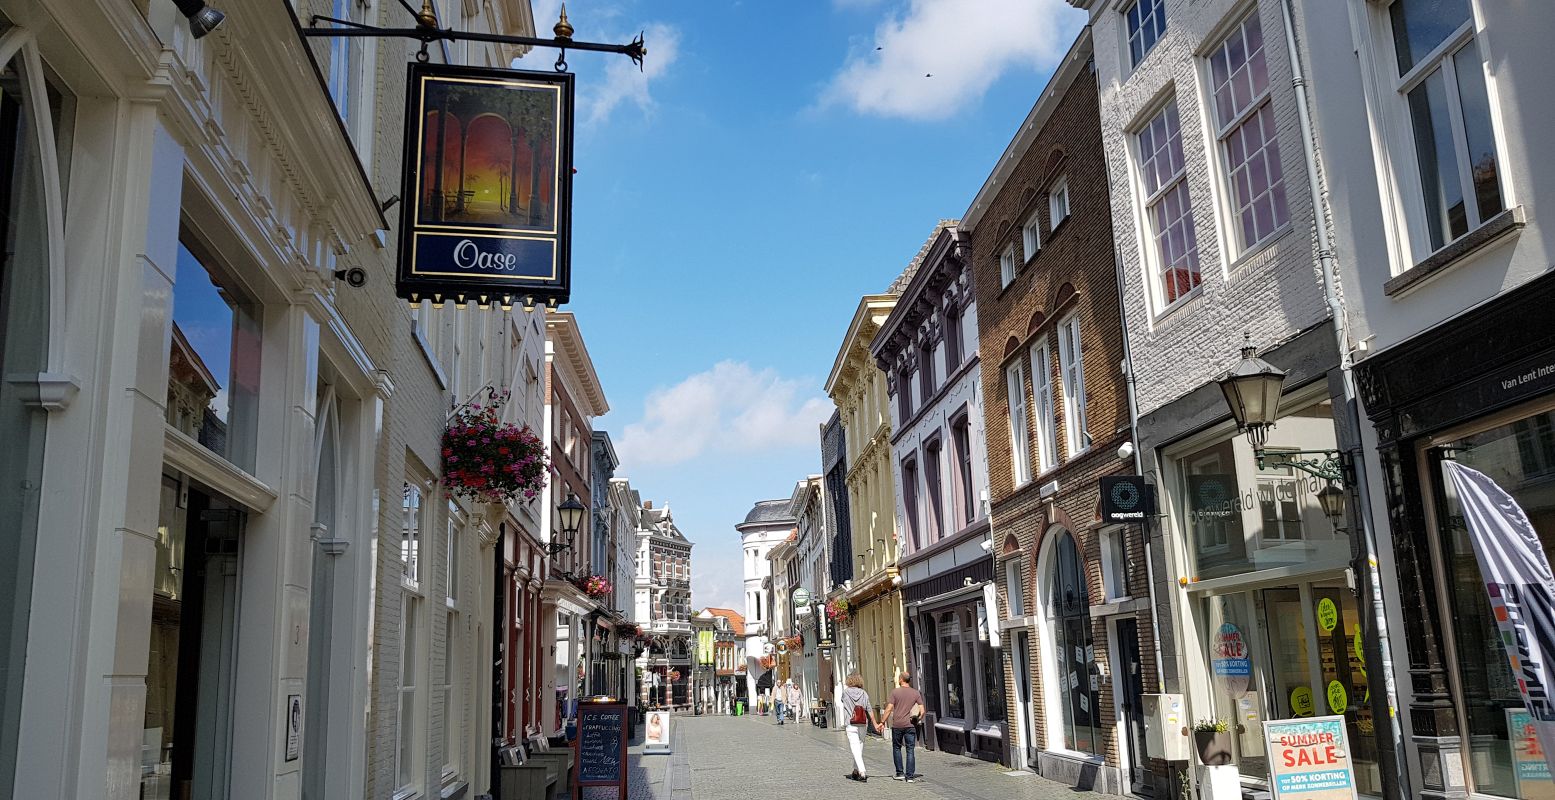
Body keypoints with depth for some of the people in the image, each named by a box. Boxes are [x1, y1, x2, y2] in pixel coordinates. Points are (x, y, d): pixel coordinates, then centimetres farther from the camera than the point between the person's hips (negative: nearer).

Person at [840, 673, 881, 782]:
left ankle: (862, 772, -21)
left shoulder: (845, 692, -2)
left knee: (855, 748, -7)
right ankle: (855, 771, 26)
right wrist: (875, 724, 5)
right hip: (863, 724, 3)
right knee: (859, 747, 16)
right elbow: (869, 710, 1)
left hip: (850, 724, -3)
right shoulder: (864, 693, 2)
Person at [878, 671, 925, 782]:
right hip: (910, 725, 2)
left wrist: (882, 722, -3)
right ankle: (910, 776, 1)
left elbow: (889, 709, -9)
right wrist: (917, 720, 16)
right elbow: (922, 711, 0)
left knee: (897, 748, 14)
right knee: (910, 750, 3)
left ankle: (900, 773, 16)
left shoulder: (895, 692, -5)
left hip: (897, 725, -2)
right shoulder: (916, 693, 3)